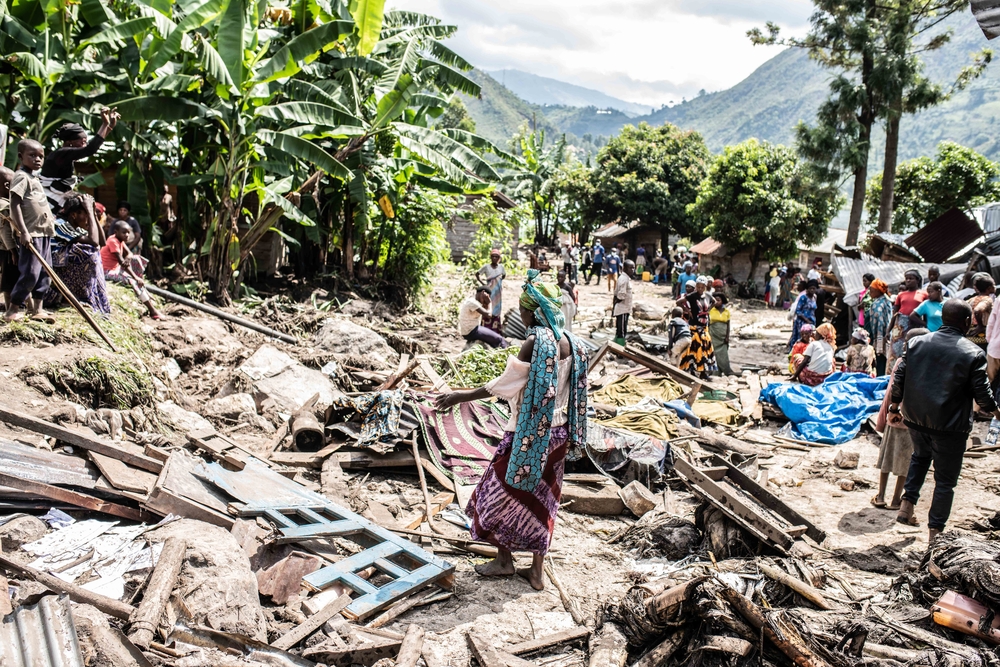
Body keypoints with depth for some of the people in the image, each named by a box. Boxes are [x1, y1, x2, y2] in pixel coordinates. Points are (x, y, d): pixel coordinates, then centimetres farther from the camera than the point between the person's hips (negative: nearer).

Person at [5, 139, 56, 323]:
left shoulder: (34, 179, 19)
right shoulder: (21, 177, -9)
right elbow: (15, 205, -17)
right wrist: (23, 231, -23)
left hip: (44, 233, 9)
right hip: (31, 234, -9)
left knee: (44, 273, 9)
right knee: (30, 274, -11)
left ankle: (37, 309, 15)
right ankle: (12, 311, -3)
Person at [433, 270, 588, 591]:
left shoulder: (534, 342, -21)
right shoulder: (569, 342, 0)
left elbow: (504, 384, -18)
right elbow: (572, 389, 8)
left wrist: (460, 396, -11)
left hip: (529, 432, -7)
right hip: (557, 432, 7)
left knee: (503, 492, 13)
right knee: (541, 498, 15)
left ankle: (504, 560, 27)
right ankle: (537, 572, 22)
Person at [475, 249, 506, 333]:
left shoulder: (501, 266, 3)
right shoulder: (486, 267, -7)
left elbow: (504, 275, 21)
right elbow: (477, 274, 0)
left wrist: (499, 280, 6)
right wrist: (482, 283, -7)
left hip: (498, 291, 4)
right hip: (489, 291, -4)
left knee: (497, 310, 7)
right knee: (488, 310, -7)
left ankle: (496, 329, 14)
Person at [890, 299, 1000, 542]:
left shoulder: (917, 343, -1)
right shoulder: (973, 353, -11)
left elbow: (899, 378, 1)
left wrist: (894, 408, 14)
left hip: (916, 419, 4)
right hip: (950, 425, -4)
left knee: (920, 456, 31)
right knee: (945, 480, 9)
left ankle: (907, 503, 19)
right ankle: (935, 531, 13)